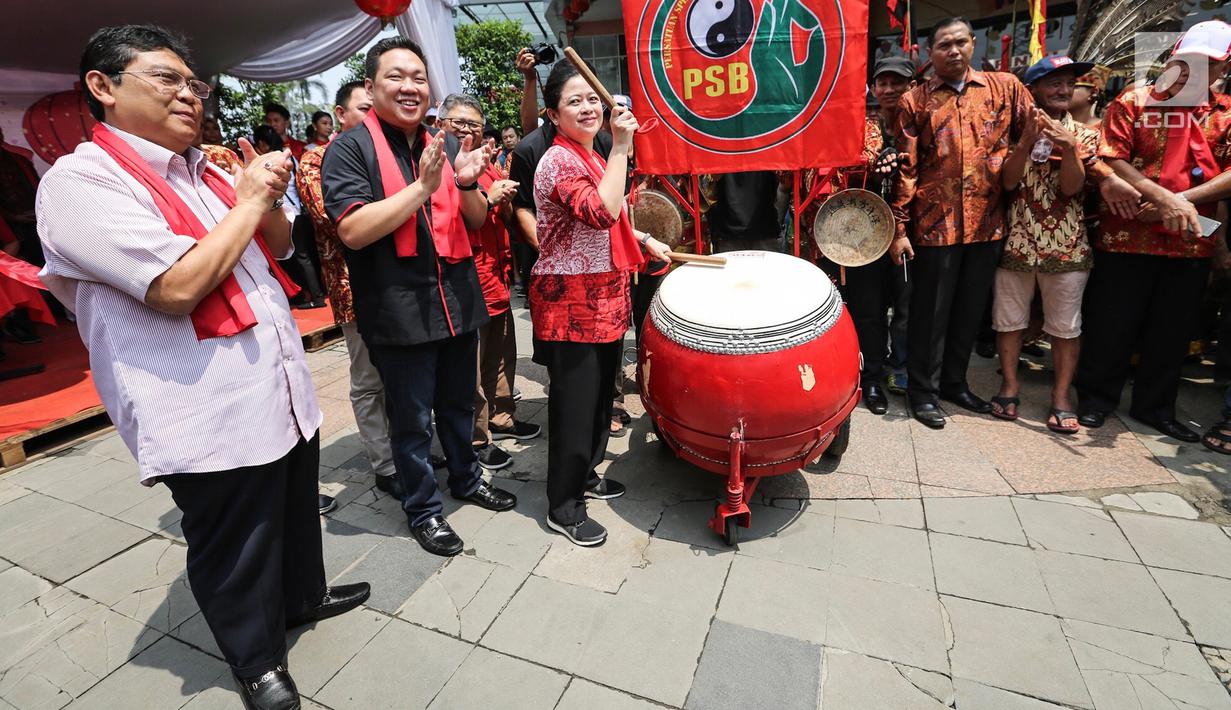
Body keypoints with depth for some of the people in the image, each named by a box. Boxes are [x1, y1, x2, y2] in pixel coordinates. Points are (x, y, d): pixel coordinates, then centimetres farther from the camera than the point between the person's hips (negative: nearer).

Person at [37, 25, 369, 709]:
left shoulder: (205, 170, 12)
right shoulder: (81, 181, -11)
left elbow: (279, 244, 19)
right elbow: (177, 286, -23)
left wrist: (269, 198, -3)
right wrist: (249, 200, -13)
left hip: (283, 387, 8)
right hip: (210, 415, -7)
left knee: (297, 509, 24)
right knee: (235, 548, 11)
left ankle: (303, 596, 49)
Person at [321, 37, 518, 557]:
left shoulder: (446, 146, 12)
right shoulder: (350, 149, -6)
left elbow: (477, 221, 12)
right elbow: (353, 231, -18)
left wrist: (466, 184, -9)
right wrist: (423, 186, -22)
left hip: (458, 299, 6)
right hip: (399, 310, -5)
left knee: (459, 405, 20)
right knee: (413, 419, 8)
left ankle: (466, 478, 41)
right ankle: (422, 509, 27)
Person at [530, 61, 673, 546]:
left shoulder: (592, 157, 16)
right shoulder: (558, 161, -14)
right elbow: (601, 212, -30)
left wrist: (644, 240, 14)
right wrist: (621, 148, -24)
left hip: (603, 296, 10)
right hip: (571, 301, -9)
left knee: (600, 392, 17)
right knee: (574, 400, -2)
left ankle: (584, 474, 37)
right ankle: (563, 507, 14)